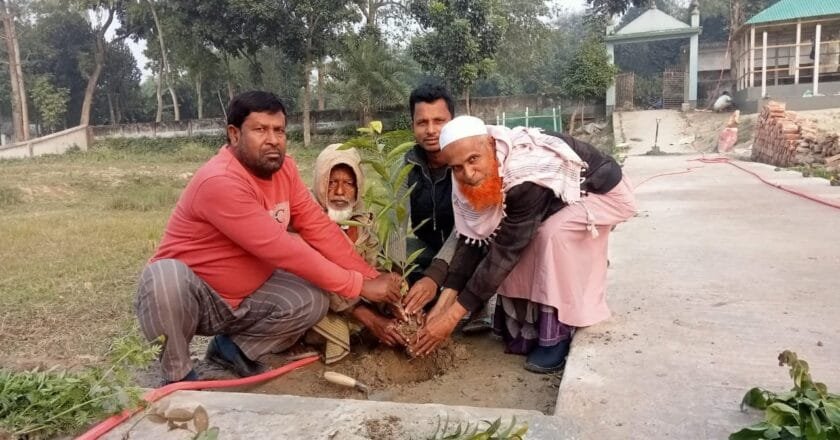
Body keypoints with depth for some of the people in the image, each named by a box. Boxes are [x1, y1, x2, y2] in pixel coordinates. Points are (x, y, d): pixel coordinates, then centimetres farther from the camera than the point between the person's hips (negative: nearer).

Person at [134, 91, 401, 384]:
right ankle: (178, 373, -12)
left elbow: (318, 227, -5)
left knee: (313, 301, -16)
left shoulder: (281, 166, -5)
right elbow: (282, 250, -32)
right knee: (166, 275, -39)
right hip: (191, 295, -6)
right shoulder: (220, 182, -30)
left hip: (242, 298, 7)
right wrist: (361, 286, -27)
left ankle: (233, 346, 8)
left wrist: (371, 278, -13)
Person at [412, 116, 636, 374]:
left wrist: (453, 316, -34)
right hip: (564, 195, 7)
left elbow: (505, 251, -37)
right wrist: (444, 301, -22)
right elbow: (473, 239, -13)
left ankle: (558, 335, -15)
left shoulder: (525, 177, -40)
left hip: (604, 190, -7)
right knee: (513, 239, -11)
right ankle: (527, 328, 8)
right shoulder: (479, 178, -18)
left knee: (552, 233, -32)